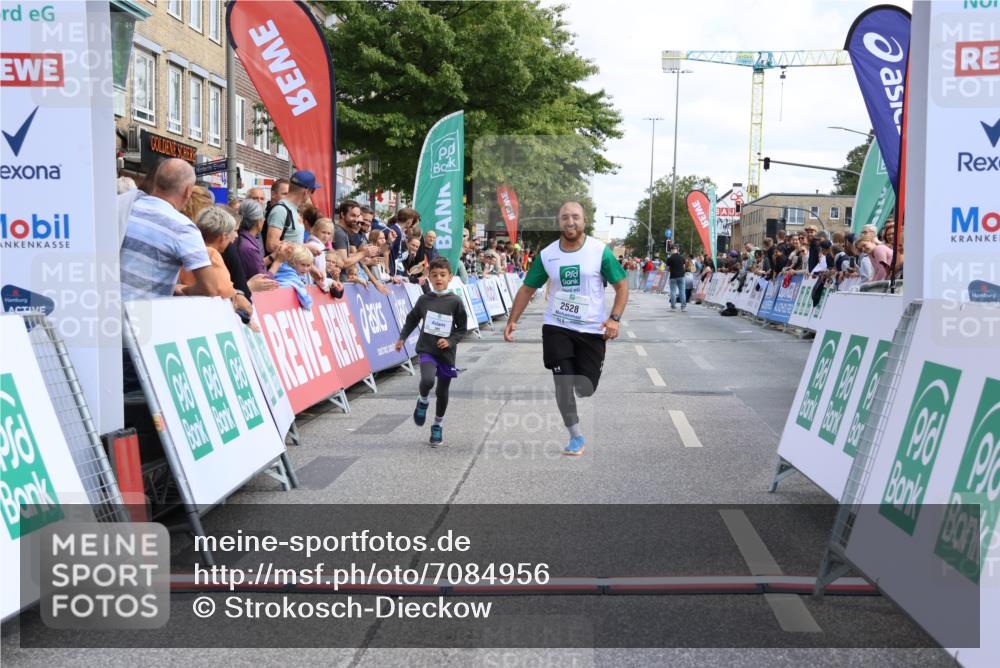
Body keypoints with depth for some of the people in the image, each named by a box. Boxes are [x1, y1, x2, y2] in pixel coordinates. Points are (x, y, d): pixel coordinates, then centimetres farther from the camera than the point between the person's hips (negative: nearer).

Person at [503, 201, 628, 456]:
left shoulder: (600, 251, -7)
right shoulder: (546, 255, -1)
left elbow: (621, 285, -2)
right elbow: (528, 289, 8)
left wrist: (614, 318, -16)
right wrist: (512, 320, -2)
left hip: (592, 330, -1)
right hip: (557, 327, 1)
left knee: (586, 388, 0)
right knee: (563, 384, -7)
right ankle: (576, 437, 10)